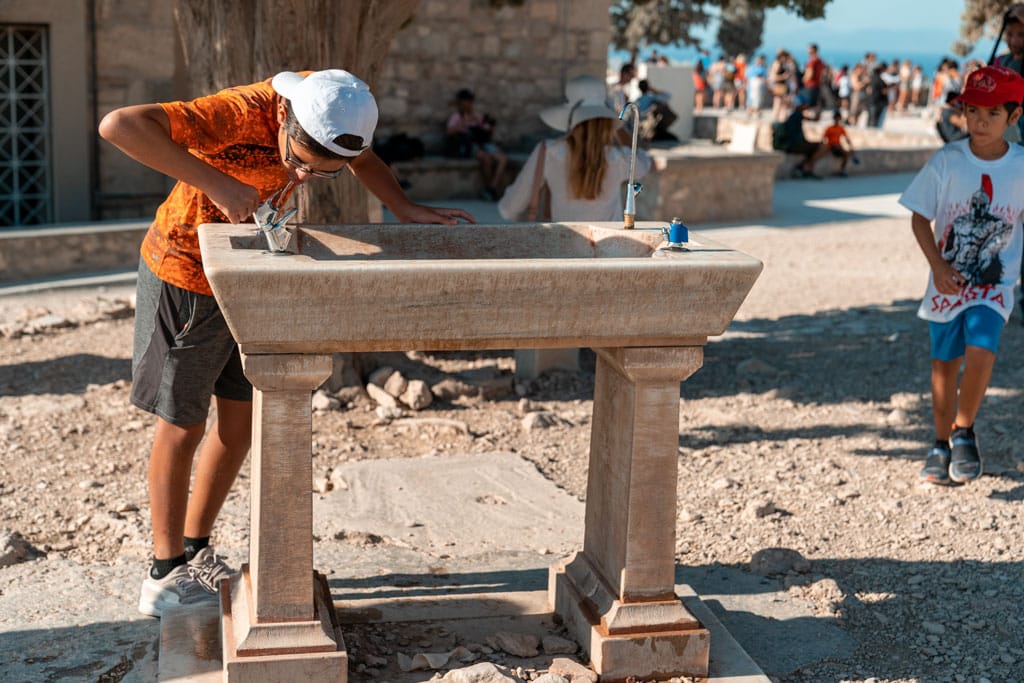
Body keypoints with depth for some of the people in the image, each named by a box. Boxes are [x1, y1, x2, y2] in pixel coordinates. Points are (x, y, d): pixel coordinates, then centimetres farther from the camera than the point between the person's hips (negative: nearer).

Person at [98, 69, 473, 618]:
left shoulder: (329, 103, -14)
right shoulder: (242, 114, -35)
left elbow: (364, 159, 7)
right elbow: (118, 125, -44)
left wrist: (405, 209, -9)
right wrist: (214, 182, -47)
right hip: (185, 275, -7)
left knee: (242, 417, 10)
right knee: (183, 424, 3)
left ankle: (195, 551, 27)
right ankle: (166, 577, 17)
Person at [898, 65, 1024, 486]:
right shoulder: (946, 161, -9)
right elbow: (920, 218, -4)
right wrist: (938, 267, -14)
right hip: (947, 282, 1)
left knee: (981, 352, -23)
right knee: (945, 363, 11)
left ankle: (964, 431, 0)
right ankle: (942, 446, 29)